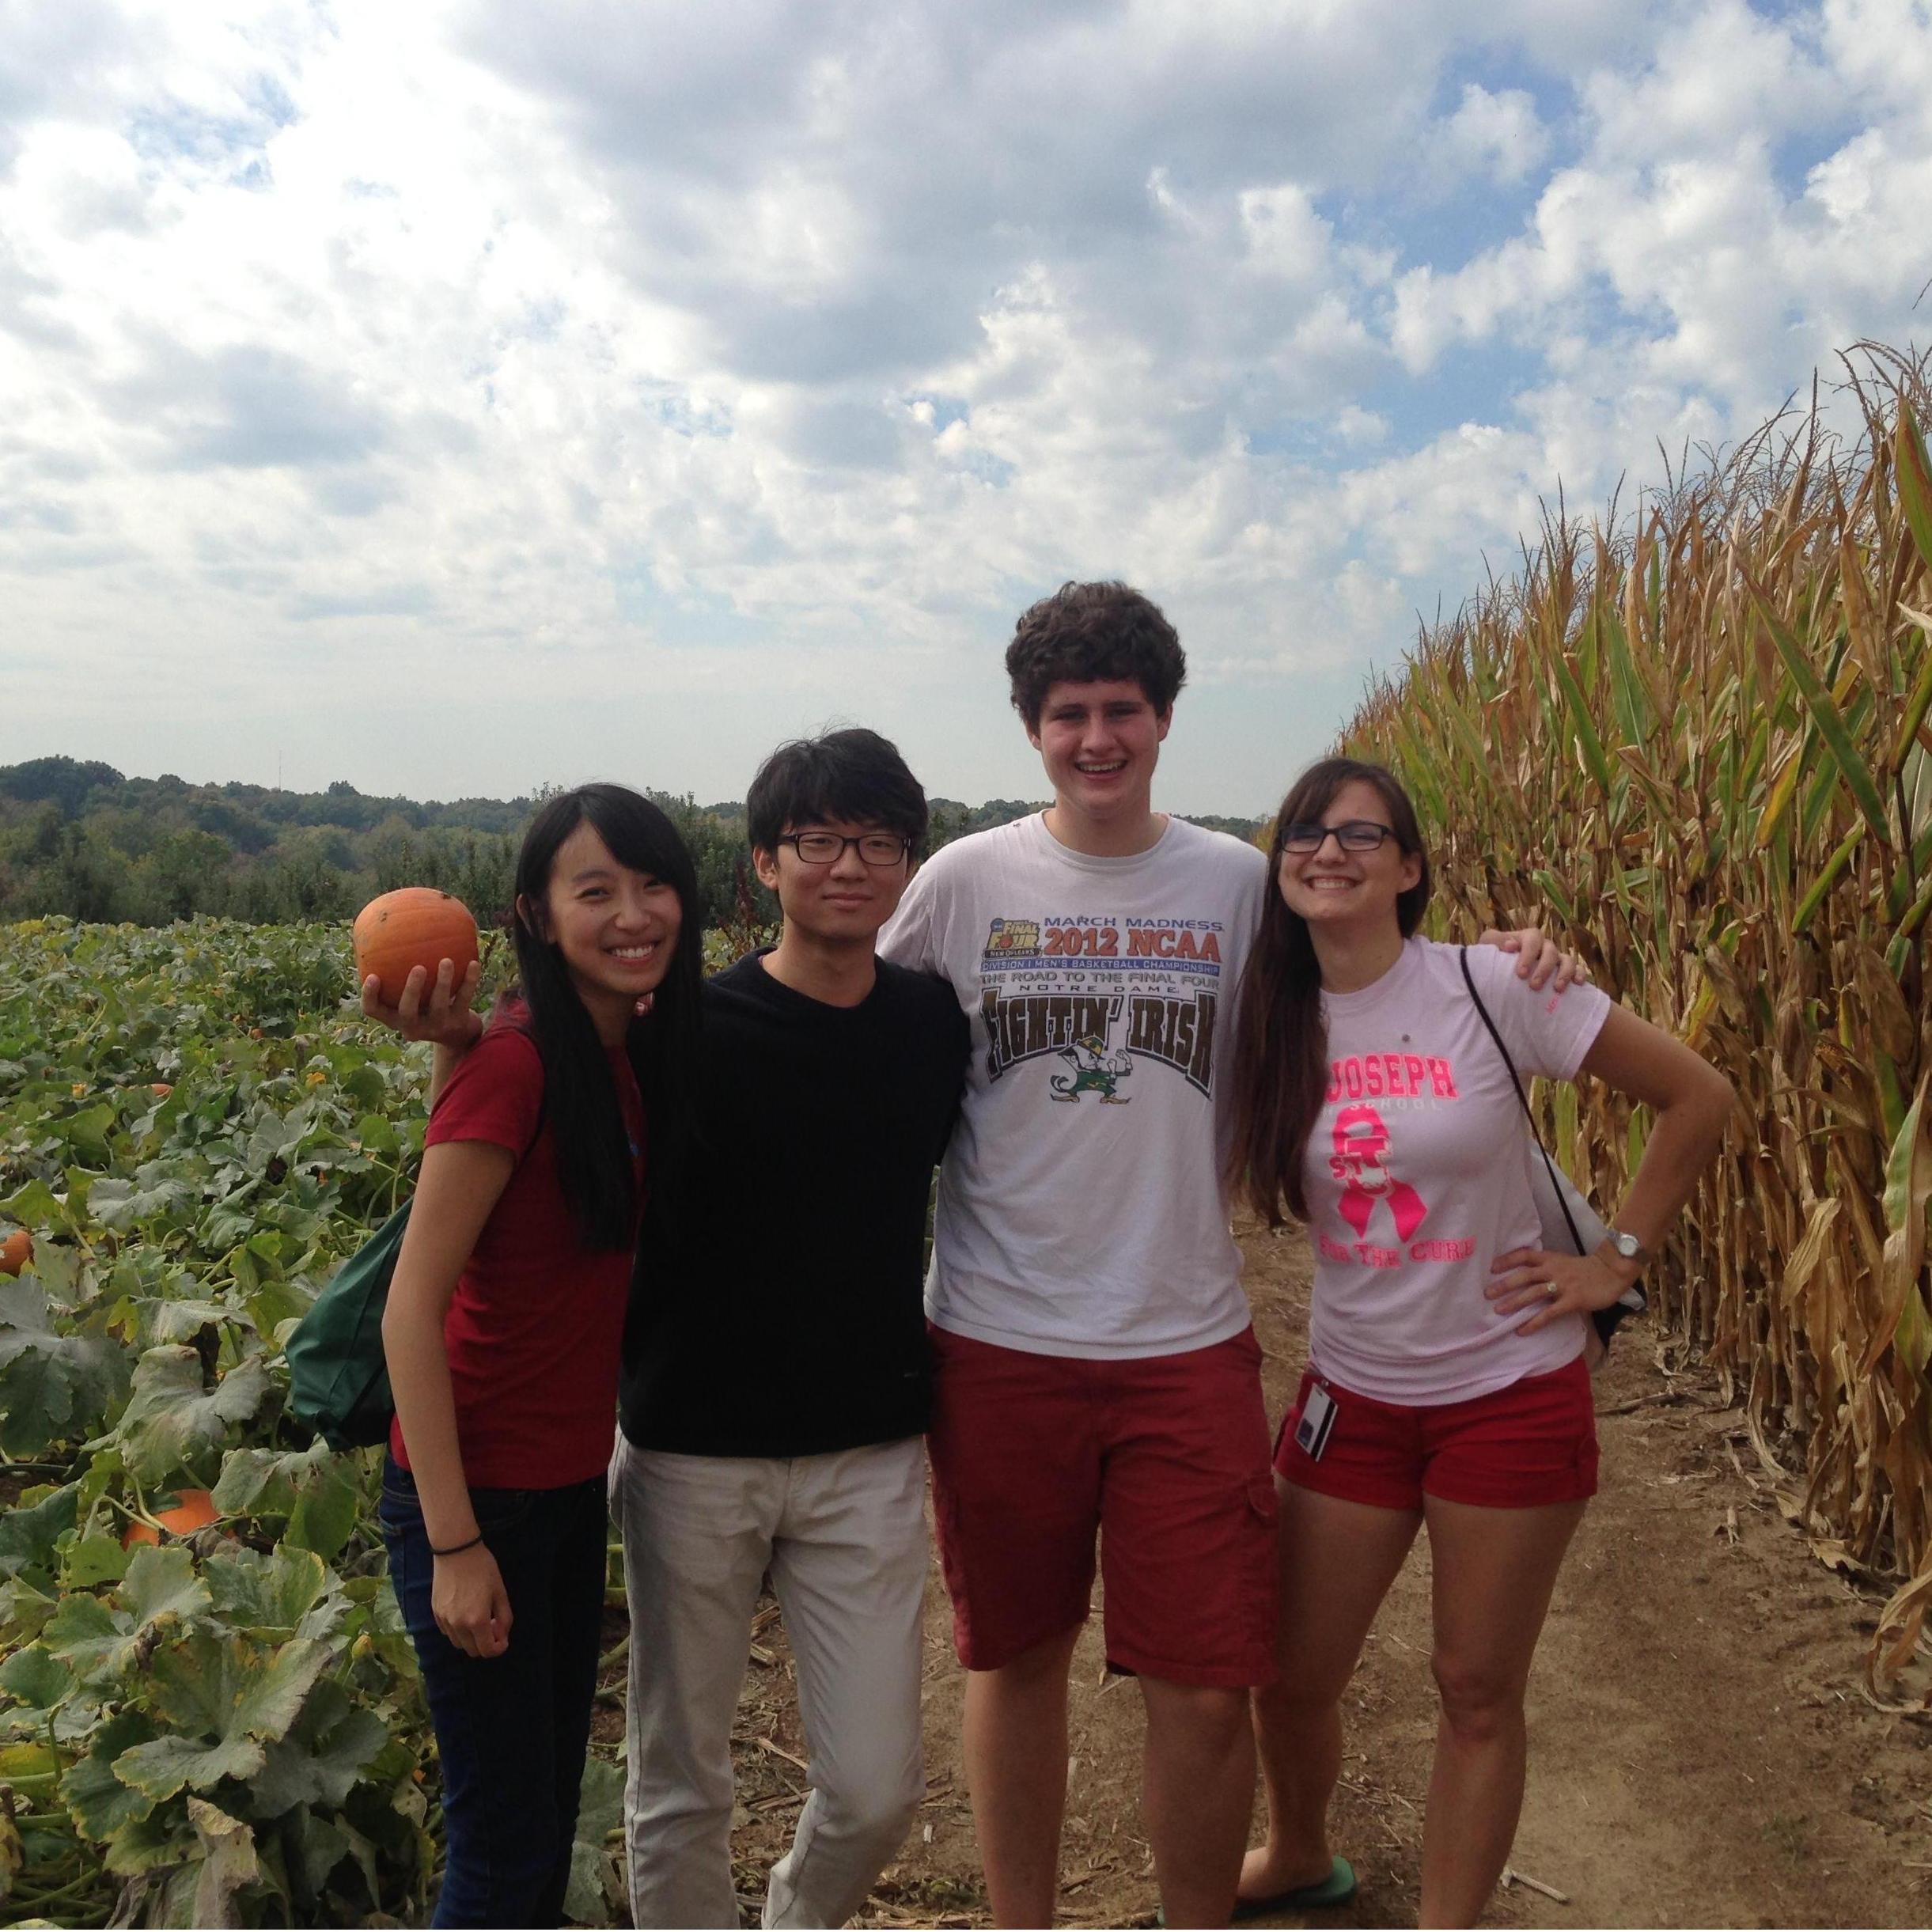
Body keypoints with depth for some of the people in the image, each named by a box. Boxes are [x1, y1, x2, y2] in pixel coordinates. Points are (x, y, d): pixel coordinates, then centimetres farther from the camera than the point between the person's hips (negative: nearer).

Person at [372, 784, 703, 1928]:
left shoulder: (640, 1056, 2)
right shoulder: (516, 1064, -22)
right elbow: (412, 1308, -20)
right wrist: (454, 1544, -19)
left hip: (573, 1481, 8)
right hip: (475, 1492, -8)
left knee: (556, 1799, 22)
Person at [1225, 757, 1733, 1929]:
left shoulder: (1490, 987, -14)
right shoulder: (1275, 1021, -3)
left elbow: (1699, 1096, -7)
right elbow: (1232, 1177, 10)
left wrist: (1618, 1259, -7)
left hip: (1513, 1393, -3)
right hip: (1352, 1394, 3)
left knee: (1480, 1690, 10)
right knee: (1292, 1678, 13)